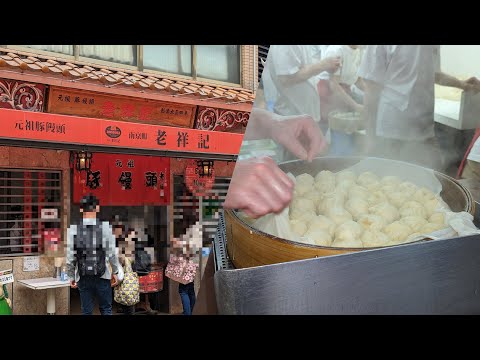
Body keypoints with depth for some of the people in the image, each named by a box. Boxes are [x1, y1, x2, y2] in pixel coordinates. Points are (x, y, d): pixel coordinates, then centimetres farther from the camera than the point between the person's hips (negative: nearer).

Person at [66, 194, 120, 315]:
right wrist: (115, 272, 9)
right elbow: (112, 253, -3)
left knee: (86, 311, 9)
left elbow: (70, 257, -2)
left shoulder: (73, 229, -3)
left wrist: (71, 276, 10)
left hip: (83, 277, 1)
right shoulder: (106, 227, -6)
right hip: (102, 277, -1)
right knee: (106, 310, 11)